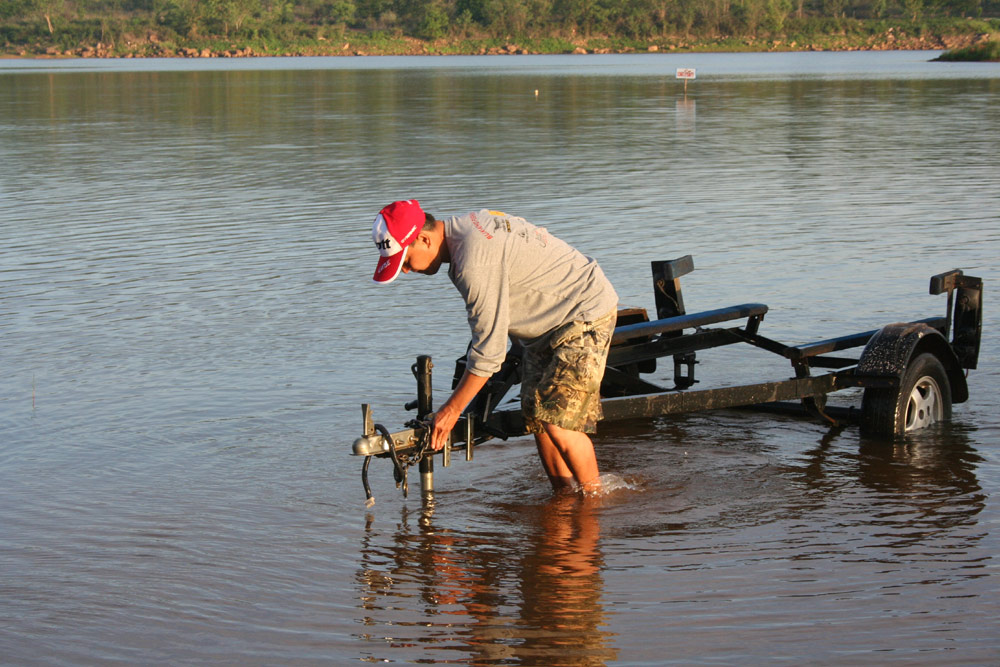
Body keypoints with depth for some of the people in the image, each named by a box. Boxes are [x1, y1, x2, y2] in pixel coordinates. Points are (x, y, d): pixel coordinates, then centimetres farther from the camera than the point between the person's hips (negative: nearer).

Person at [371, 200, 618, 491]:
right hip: (548, 324, 10)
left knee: (557, 422, -14)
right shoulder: (466, 225, 0)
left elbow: (490, 348, -25)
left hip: (585, 316, -10)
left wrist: (452, 409, -17)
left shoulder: (475, 262, -30)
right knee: (536, 419, 7)